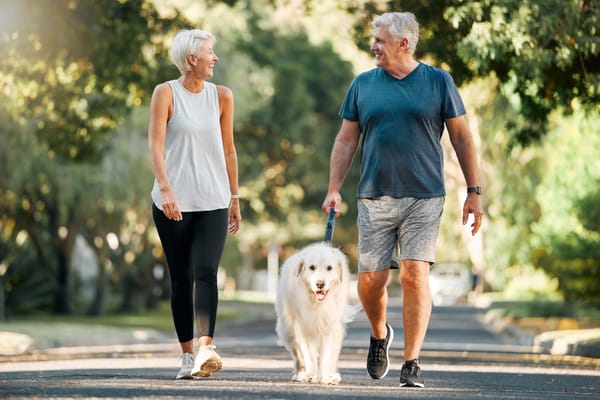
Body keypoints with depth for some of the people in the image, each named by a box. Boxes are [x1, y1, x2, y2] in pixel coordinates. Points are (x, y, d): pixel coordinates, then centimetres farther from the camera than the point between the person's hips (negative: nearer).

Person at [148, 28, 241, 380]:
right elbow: (156, 144, -10)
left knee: (206, 272, -16)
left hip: (213, 202, 1)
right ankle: (188, 355, 11)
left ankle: (206, 347, -28)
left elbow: (228, 149, 14)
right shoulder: (166, 93, -2)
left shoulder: (222, 96, 8)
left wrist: (235, 198, 15)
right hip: (173, 202, -1)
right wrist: (165, 188, -23)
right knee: (181, 279, 4)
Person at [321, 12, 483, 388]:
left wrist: (474, 192, 2)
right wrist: (333, 189, 3)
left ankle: (412, 363, -6)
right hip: (375, 198, 2)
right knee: (371, 279, 0)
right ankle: (380, 335, 31)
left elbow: (461, 137, 5)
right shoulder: (363, 85, 9)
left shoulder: (438, 82, 3)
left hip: (424, 198, -2)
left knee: (415, 275, -11)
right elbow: (346, 141, 13)